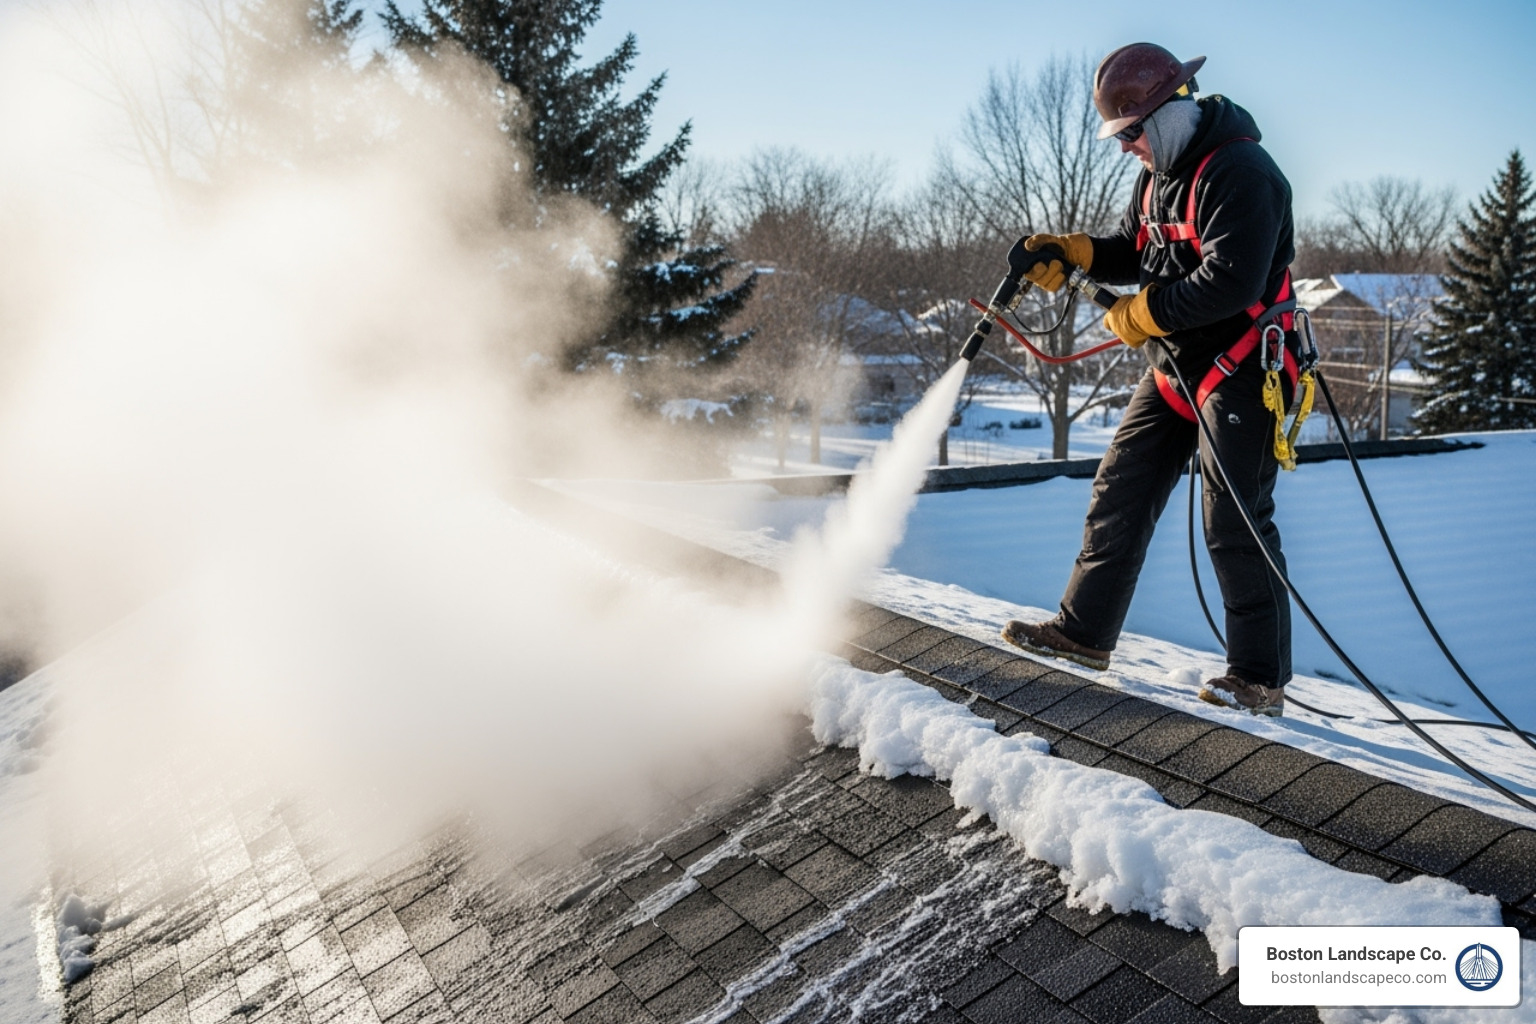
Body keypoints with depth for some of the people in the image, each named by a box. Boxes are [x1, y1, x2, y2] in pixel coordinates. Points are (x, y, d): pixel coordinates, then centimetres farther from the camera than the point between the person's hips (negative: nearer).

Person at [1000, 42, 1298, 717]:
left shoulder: (1241, 173, -19)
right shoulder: (1160, 171, 12)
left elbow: (1229, 283, -28)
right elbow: (1136, 250, 17)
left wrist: (1143, 315, -17)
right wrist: (1073, 251, -1)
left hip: (1240, 370, -9)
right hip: (1175, 365, 9)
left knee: (1235, 525, -5)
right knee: (1120, 490, 9)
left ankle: (1260, 680, 8)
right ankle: (1085, 631, 20)